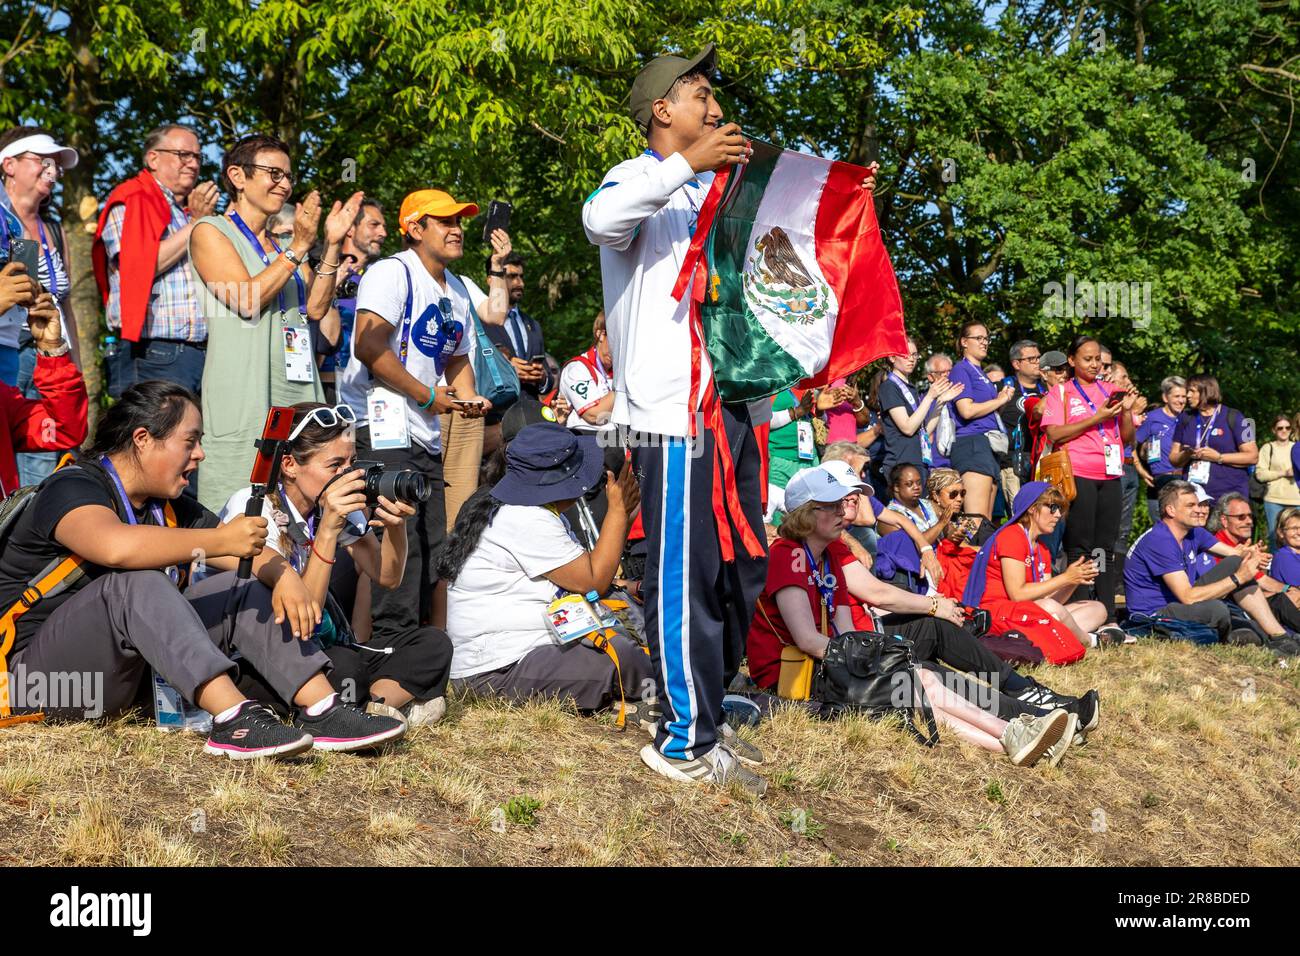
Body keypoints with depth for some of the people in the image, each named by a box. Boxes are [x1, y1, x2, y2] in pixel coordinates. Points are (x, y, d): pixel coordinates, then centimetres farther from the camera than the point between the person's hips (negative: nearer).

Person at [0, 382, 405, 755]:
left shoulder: (170, 507, 10)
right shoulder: (73, 487, -14)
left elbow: (252, 555, 6)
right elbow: (116, 547, -38)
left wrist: (284, 576, -18)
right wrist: (219, 541, -33)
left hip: (133, 670, 8)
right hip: (40, 668, -8)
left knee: (238, 590, -5)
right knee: (138, 584, -33)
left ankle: (322, 711, -20)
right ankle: (234, 721, -43)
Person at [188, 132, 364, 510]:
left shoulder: (283, 242, 21)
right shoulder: (210, 232, 1)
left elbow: (315, 307, 9)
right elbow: (246, 300, -13)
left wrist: (332, 245, 1)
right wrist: (300, 247, -13)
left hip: (297, 395, 7)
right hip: (242, 399, -7)